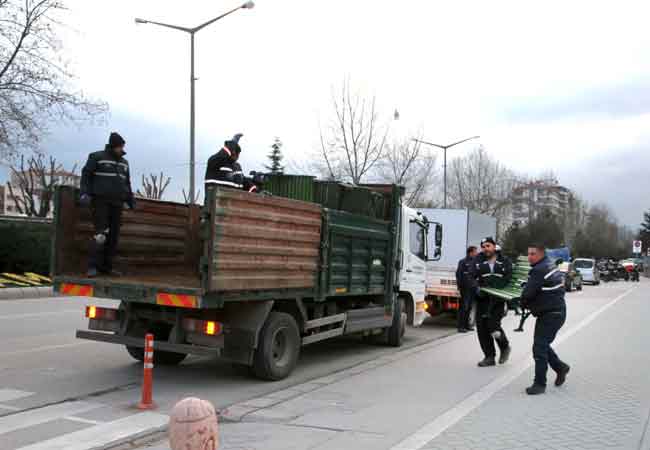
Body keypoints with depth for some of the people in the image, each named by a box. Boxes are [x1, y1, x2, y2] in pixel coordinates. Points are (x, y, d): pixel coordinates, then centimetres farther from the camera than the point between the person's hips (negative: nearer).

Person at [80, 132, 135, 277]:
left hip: (116, 203, 6)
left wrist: (131, 201, 17)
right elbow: (86, 176, -6)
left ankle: (106, 267, 7)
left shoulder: (123, 163, 14)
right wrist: (85, 193, -20)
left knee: (113, 236, 2)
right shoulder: (97, 157, -4)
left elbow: (126, 183, 21)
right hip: (100, 201, -6)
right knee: (101, 234, -17)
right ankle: (92, 267, -13)